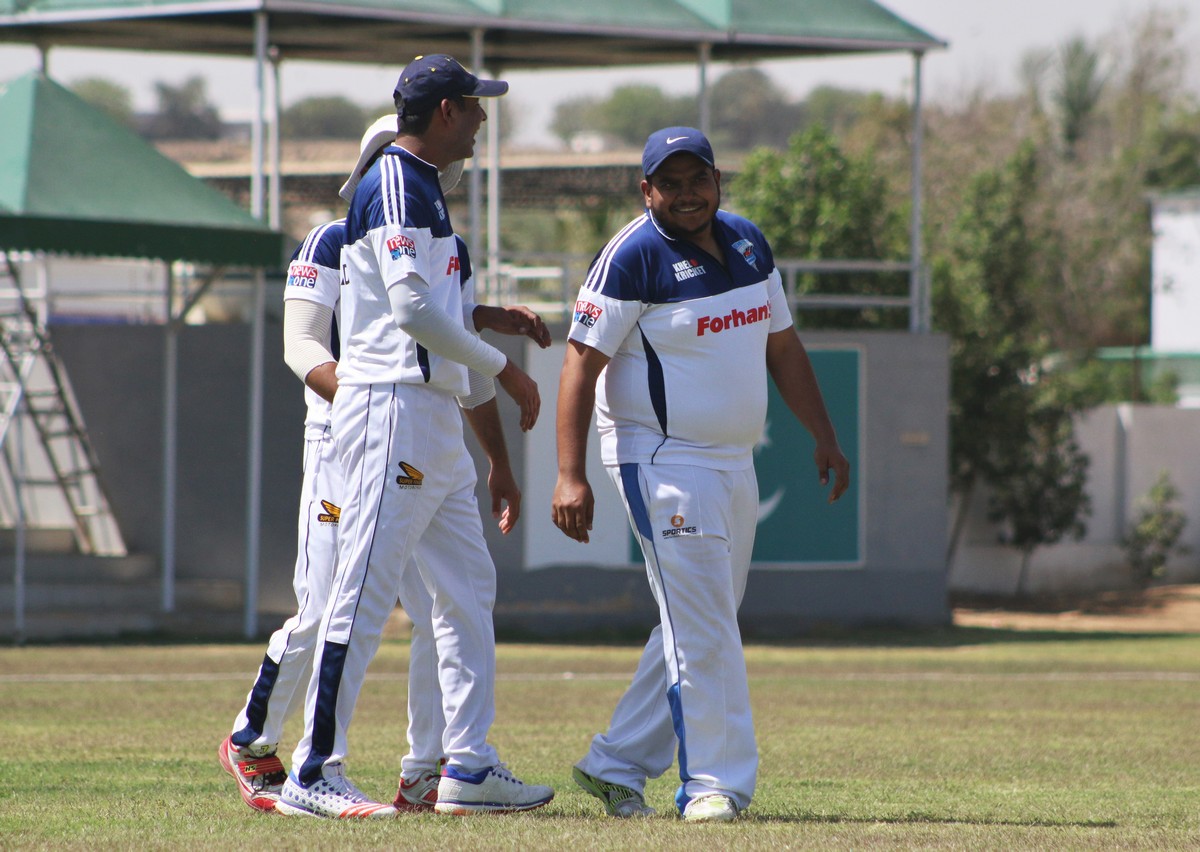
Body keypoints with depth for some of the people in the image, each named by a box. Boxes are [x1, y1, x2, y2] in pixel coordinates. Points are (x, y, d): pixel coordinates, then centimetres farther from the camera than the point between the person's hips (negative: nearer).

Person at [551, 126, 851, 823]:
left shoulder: (748, 243, 9)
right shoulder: (633, 257, -13)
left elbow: (783, 347, 18)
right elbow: (582, 364, -15)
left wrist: (825, 439, 13)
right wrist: (570, 474, -23)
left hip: (735, 463, 8)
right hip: (662, 461, -8)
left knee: (702, 627, 12)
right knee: (701, 627, -11)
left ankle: (616, 765, 21)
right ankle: (716, 784, -8)